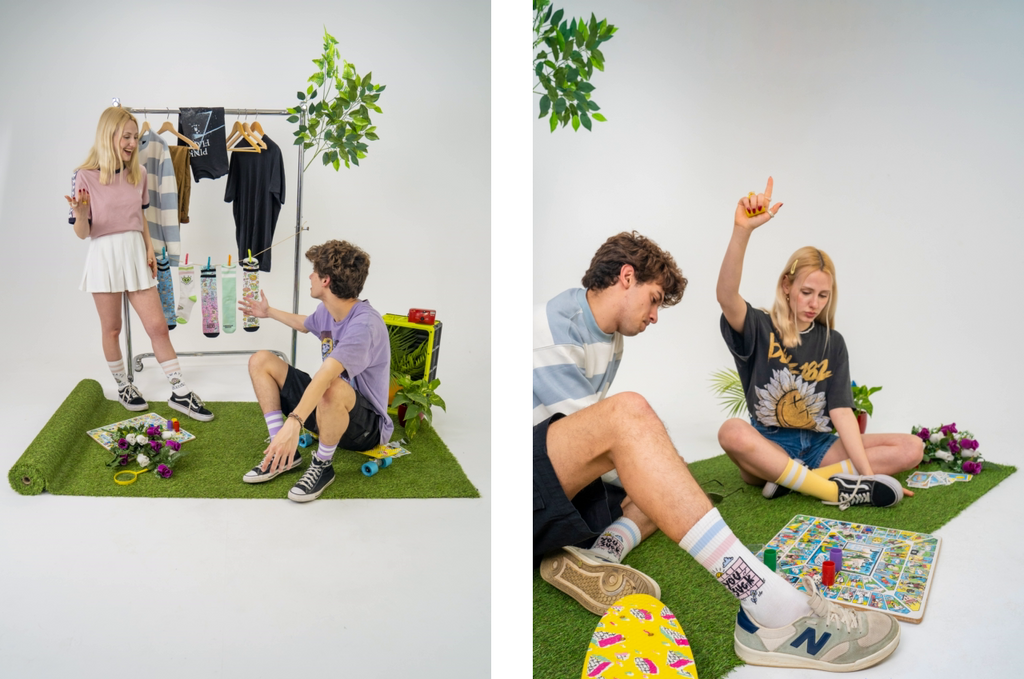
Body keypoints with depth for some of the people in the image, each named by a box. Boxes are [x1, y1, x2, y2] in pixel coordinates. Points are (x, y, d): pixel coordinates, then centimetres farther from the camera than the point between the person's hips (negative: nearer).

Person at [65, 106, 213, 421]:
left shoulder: (138, 173, 4)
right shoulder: (85, 176, -9)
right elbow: (82, 232, -8)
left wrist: (150, 249, 7)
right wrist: (79, 214, -29)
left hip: (136, 253, 4)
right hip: (104, 255, -3)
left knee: (157, 325, 1)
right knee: (111, 328, 9)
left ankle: (180, 392, 6)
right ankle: (123, 386, 28)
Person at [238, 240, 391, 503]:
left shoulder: (365, 325, -28)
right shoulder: (327, 310, 0)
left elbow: (325, 377, -44)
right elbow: (306, 324, 27)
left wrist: (294, 422, -54)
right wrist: (269, 312, 40)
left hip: (367, 426, -9)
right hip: (326, 407, 9)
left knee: (332, 389, -43)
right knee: (261, 361, 4)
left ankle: (322, 466, -14)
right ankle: (283, 454, -2)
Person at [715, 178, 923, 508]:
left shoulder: (832, 342, 7)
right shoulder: (759, 329, -3)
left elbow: (841, 410, -2)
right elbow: (726, 296, -26)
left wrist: (868, 473, -14)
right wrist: (742, 230, -41)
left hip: (818, 447, 4)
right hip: (770, 446, -4)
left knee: (912, 448, -13)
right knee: (732, 431, -37)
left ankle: (793, 478, -24)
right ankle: (837, 489, -31)